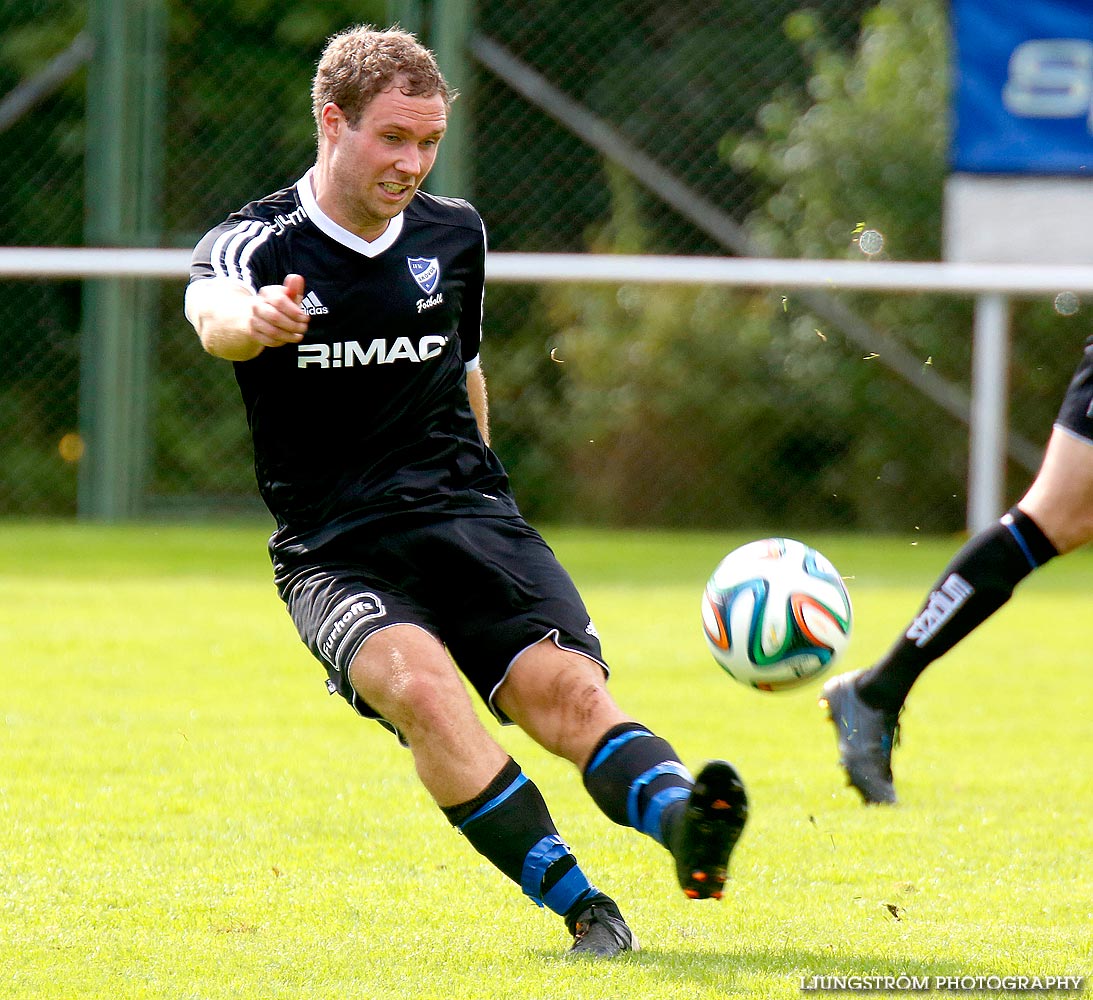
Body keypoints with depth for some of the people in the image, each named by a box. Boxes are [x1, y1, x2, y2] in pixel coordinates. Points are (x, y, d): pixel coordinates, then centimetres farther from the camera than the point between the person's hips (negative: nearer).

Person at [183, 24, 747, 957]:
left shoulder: (453, 233, 12)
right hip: (333, 553, -3)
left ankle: (685, 822, -48)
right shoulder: (256, 244, -3)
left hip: (469, 522, 3)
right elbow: (212, 308, -28)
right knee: (418, 680, -32)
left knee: (565, 688, -23)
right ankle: (575, 899, -34)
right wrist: (253, 318, -52)